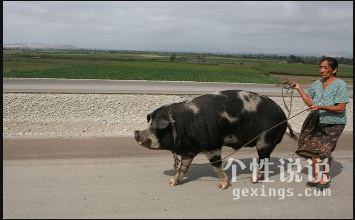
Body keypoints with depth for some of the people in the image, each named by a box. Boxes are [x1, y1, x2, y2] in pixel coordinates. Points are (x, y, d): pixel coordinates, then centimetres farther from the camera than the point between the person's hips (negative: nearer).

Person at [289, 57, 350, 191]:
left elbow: (341, 108, -16)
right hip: (316, 122, 6)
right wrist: (299, 89, 0)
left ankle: (326, 178, 13)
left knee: (324, 150, -8)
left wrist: (321, 107, -27)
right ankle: (317, 176, 20)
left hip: (333, 123, -6)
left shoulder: (340, 85, -10)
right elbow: (310, 103, 8)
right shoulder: (317, 84, 9)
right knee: (313, 148, 4)